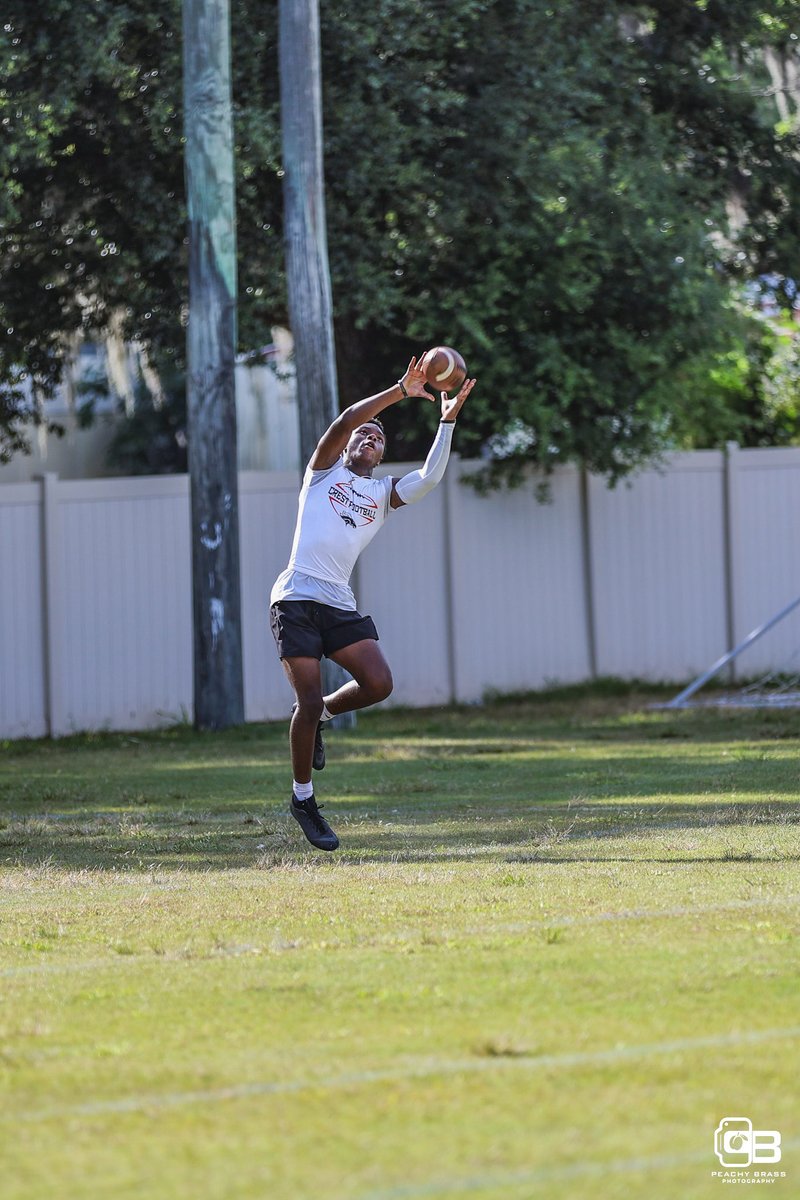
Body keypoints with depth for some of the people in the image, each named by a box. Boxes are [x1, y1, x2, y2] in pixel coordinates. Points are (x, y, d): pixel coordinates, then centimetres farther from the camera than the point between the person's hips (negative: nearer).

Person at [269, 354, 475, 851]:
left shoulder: (384, 494, 18)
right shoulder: (325, 470, 10)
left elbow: (429, 478, -1)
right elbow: (345, 421, -7)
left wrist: (448, 420, -7)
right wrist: (400, 392, -12)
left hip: (340, 605, 4)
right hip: (297, 599, -4)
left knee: (379, 683, -15)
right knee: (309, 701, -10)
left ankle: (319, 714, 16)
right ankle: (303, 797, 6)